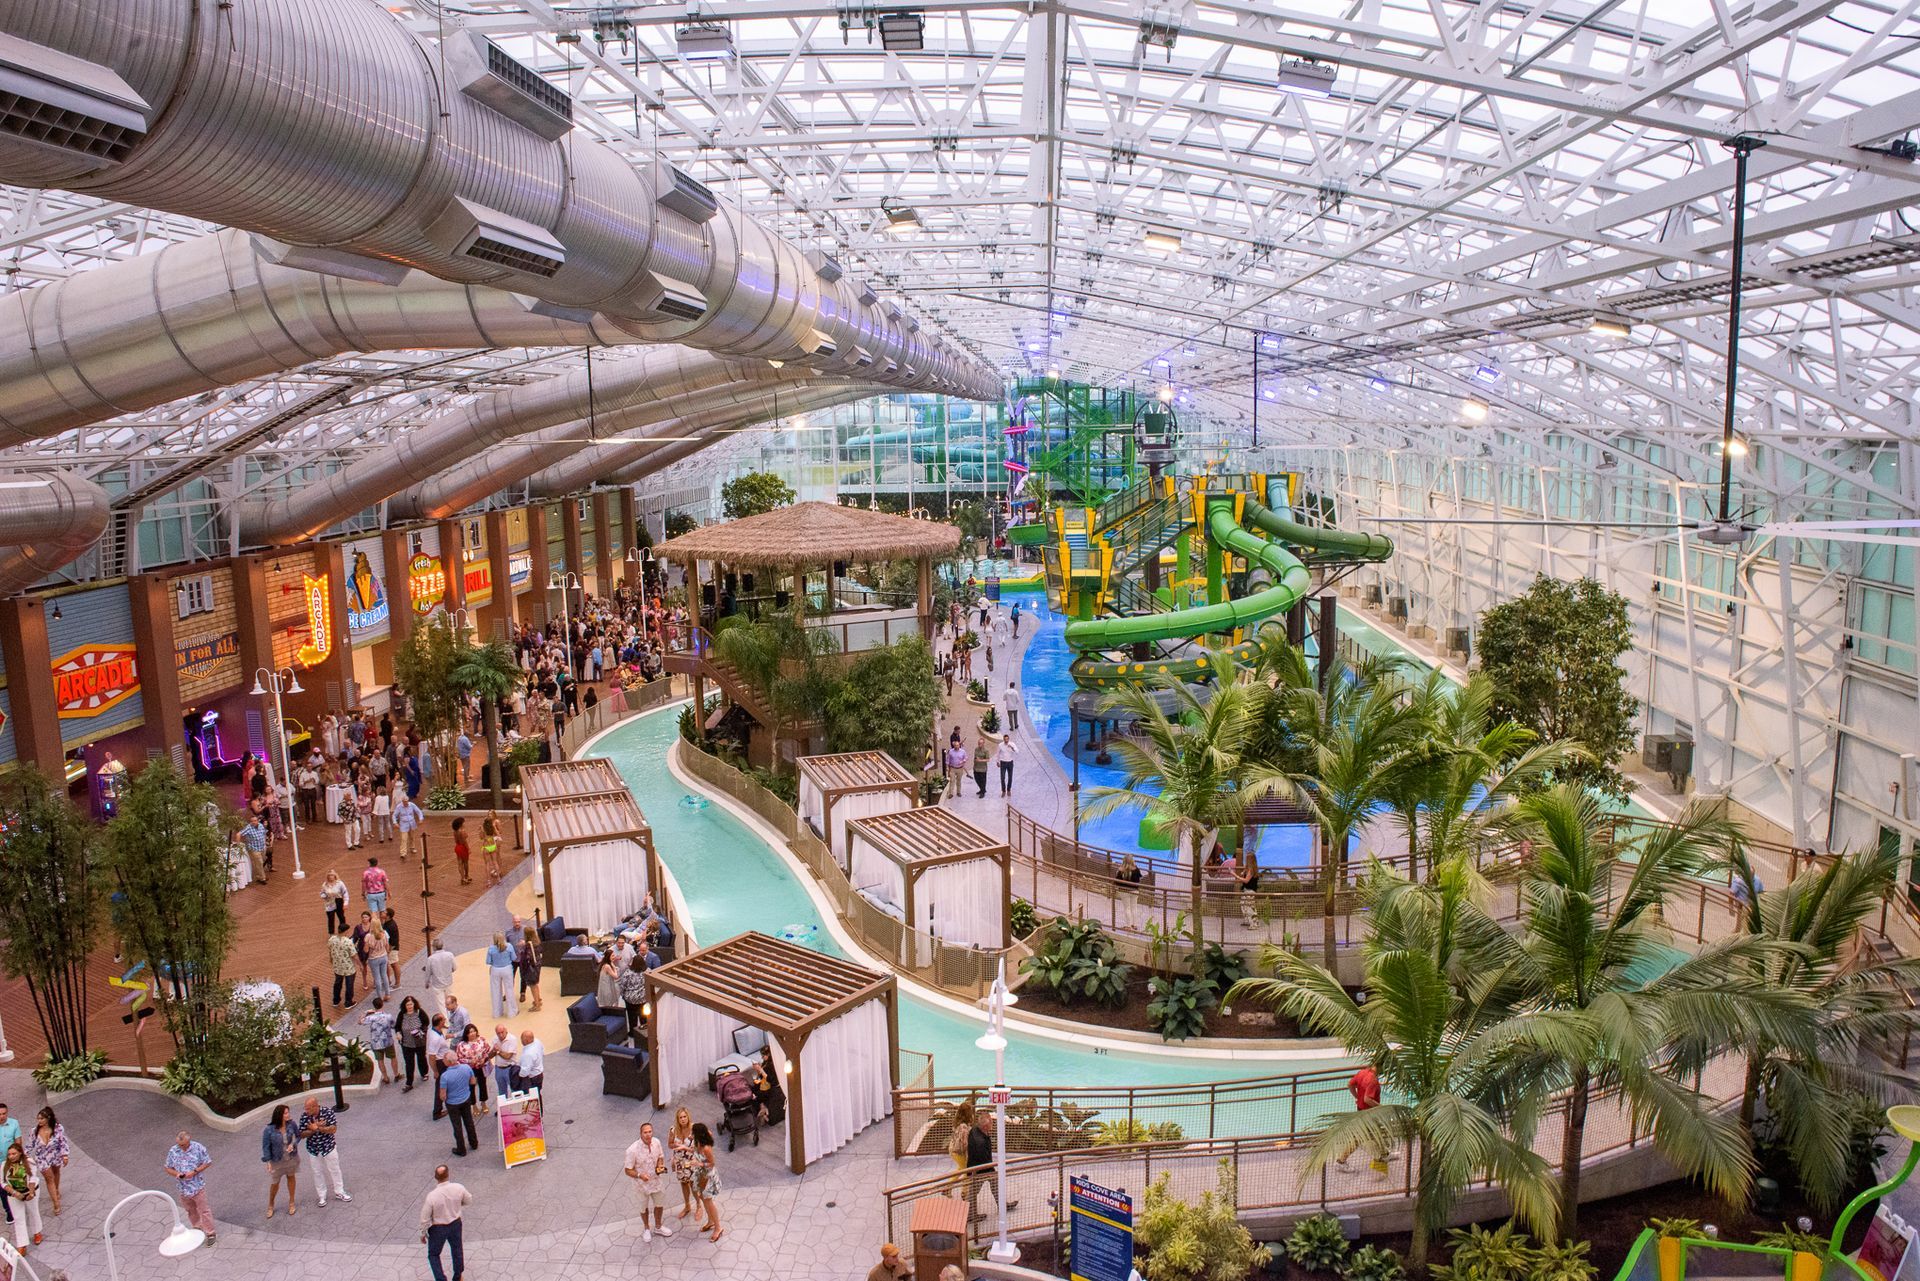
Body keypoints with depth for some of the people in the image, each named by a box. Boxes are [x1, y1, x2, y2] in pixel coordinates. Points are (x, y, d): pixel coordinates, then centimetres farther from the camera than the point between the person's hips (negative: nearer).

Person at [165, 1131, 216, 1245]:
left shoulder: (198, 1148, -14)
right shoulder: (173, 1151, -6)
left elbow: (207, 1163, -6)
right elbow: (168, 1168, 4)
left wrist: (195, 1172, -19)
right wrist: (176, 1174, -16)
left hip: (198, 1187, -4)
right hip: (183, 1188, 4)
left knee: (203, 1210, 1)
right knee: (191, 1210, 20)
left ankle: (211, 1233, 9)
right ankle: (197, 1228, 39)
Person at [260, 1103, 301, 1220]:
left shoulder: (291, 1124, -18)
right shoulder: (269, 1130, -26)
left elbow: (298, 1135, -1)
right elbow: (266, 1146, -16)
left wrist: (293, 1144, -19)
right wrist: (268, 1162, -16)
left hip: (291, 1157, 2)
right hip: (277, 1161, -2)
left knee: (291, 1178, 20)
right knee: (274, 1183, 14)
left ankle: (291, 1202, 41)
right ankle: (270, 1205, 42)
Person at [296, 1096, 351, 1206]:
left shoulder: (328, 1112, -21)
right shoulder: (304, 1116, -15)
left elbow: (333, 1129, -23)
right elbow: (302, 1135, -12)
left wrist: (317, 1128, -31)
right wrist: (313, 1129, -28)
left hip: (329, 1147, -2)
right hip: (313, 1150, 2)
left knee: (334, 1170, 13)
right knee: (317, 1173, 14)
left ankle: (339, 1192, 32)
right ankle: (322, 1197, 31)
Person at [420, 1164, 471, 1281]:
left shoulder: (432, 1196, -30)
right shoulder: (458, 1188, -22)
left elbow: (425, 1218, -18)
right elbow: (469, 1201, -2)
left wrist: (423, 1233, -1)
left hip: (438, 1228, -3)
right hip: (455, 1224, 3)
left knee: (433, 1255, 21)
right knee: (457, 1250, 27)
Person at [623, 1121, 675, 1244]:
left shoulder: (656, 1142, -16)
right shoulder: (632, 1150, -31)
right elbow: (628, 1170, -21)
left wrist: (660, 1166, -17)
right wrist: (640, 1175, -38)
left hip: (657, 1180, 4)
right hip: (642, 1183, -4)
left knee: (660, 1205, 21)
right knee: (644, 1207, 21)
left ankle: (658, 1226, 48)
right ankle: (646, 1228, 48)